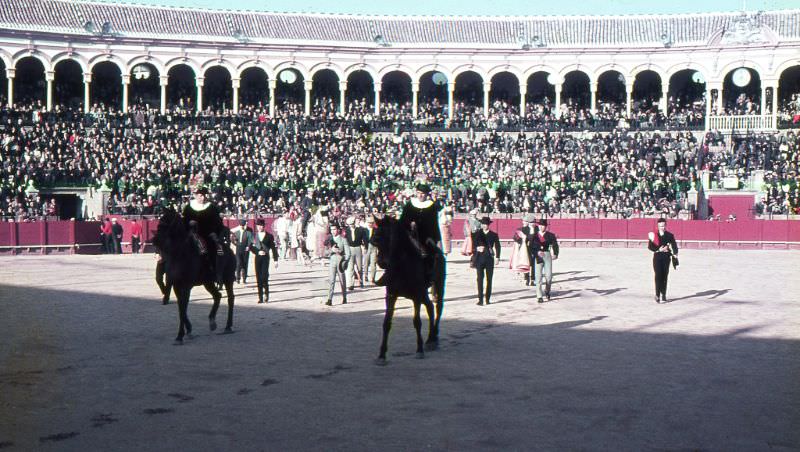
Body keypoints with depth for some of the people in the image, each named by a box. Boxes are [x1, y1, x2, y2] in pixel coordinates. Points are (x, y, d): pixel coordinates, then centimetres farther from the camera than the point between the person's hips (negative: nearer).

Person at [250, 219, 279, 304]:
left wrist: (275, 260, -1)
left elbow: (273, 248, 2)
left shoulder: (269, 236, 1)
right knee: (258, 278, 2)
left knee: (264, 276, -15)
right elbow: (251, 247, 8)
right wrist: (258, 252, -8)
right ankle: (260, 297, 7)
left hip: (265, 257, -3)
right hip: (257, 257, 3)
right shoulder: (254, 236, 10)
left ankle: (266, 294, 3)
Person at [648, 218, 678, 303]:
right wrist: (658, 249, -15)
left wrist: (675, 254, -19)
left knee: (665, 276, 5)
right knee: (658, 275, -9)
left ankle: (663, 295, 13)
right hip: (657, 256, -1)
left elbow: (674, 245, -1)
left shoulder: (670, 235, 5)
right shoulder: (653, 235, 3)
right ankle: (657, 295, -7)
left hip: (666, 257, 1)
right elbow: (650, 246, -1)